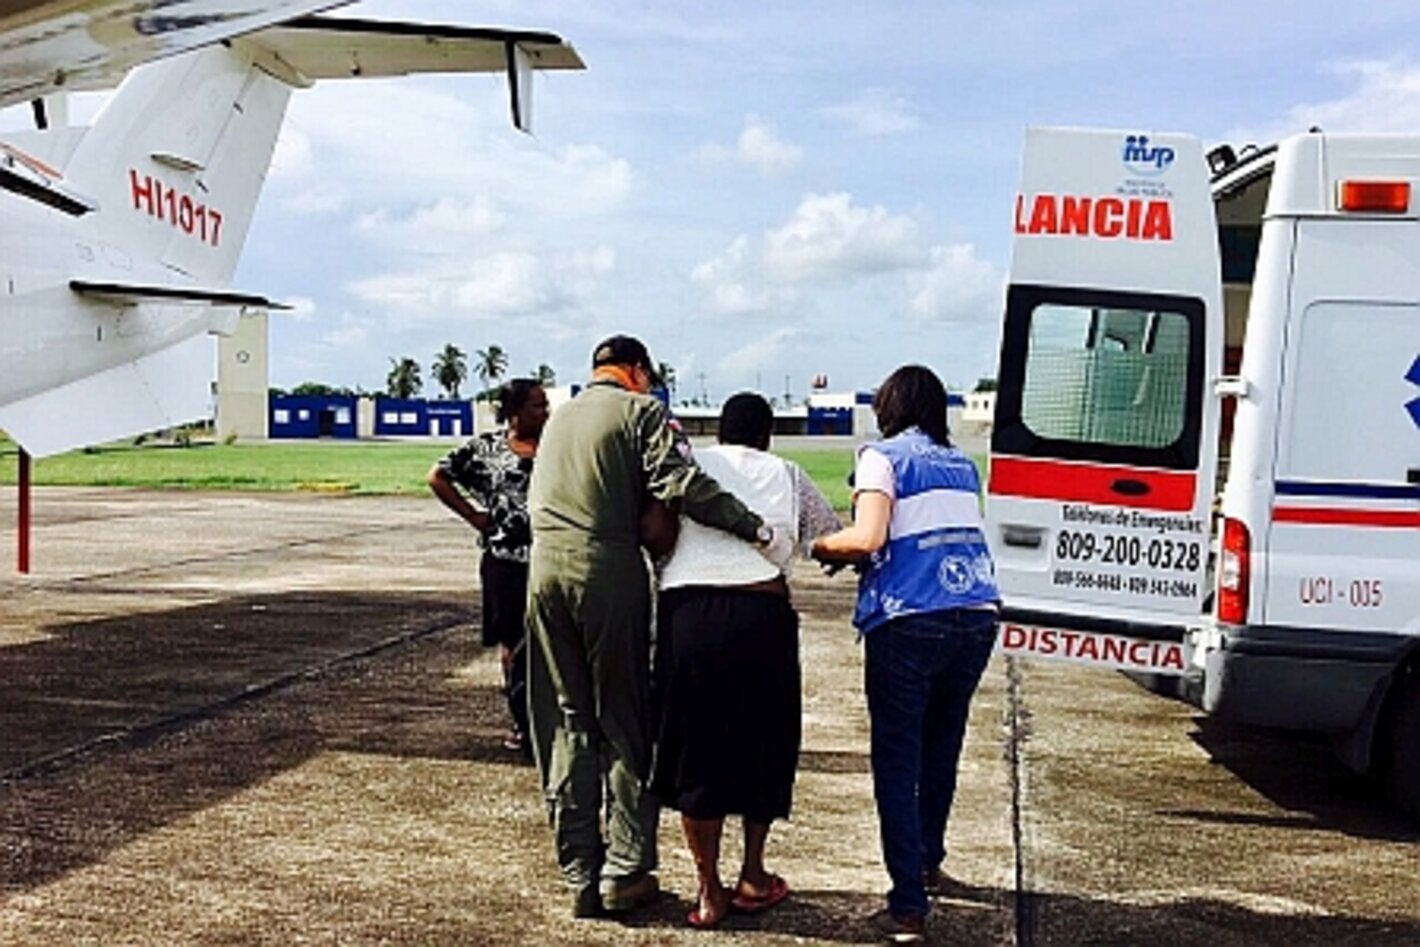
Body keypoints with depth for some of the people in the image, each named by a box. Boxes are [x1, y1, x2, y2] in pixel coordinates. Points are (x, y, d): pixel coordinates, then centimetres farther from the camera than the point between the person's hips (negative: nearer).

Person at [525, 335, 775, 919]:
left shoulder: (559, 416, 22)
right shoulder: (641, 410, 1)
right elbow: (679, 485, -13)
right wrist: (755, 528, -12)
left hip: (545, 568, 5)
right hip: (609, 570, -5)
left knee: (567, 723, 9)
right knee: (624, 722, 5)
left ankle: (580, 876, 11)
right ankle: (625, 872, 6)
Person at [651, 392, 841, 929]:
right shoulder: (787, 476, 15)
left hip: (687, 611, 0)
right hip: (761, 615, 0)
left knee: (695, 749, 10)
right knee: (763, 744, 18)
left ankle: (709, 892, 14)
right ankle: (752, 879, 25)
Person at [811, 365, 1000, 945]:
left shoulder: (883, 457, 0)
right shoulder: (962, 465, 19)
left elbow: (868, 538, -13)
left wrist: (823, 545, 7)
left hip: (909, 621, -6)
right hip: (977, 616, 6)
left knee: (897, 761, -1)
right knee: (941, 746, 22)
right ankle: (929, 859, 37)